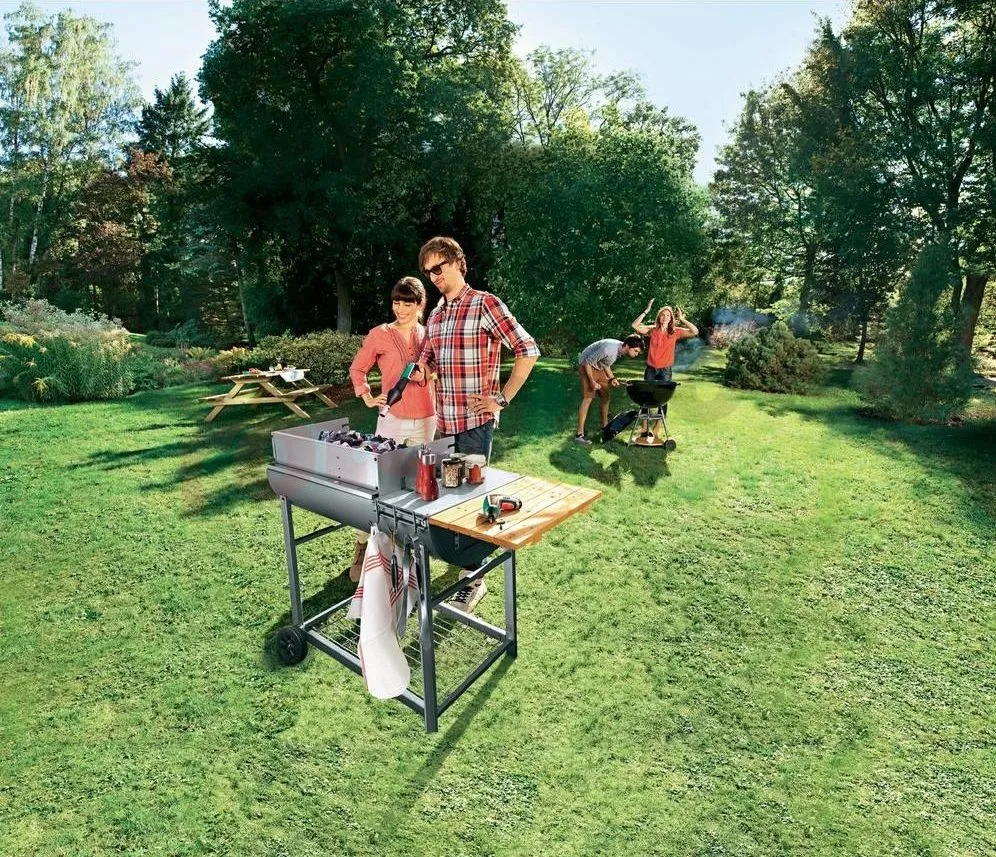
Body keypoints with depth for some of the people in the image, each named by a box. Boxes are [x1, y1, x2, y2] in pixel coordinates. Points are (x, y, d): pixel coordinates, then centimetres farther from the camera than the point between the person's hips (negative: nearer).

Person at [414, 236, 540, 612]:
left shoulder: (485, 304, -8)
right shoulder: (435, 315, 14)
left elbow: (528, 350, -12)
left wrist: (503, 398, -12)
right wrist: (420, 370, 1)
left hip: (475, 421, -7)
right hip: (444, 421, 7)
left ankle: (474, 579, 14)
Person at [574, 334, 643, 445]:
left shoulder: (621, 350, -5)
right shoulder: (609, 349, -33)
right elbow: (587, 362, -26)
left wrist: (612, 378, -2)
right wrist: (592, 382, -23)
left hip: (599, 368, 9)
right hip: (587, 367, -9)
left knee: (605, 396, 11)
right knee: (587, 398, -14)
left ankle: (605, 425, 28)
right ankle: (579, 434, -15)